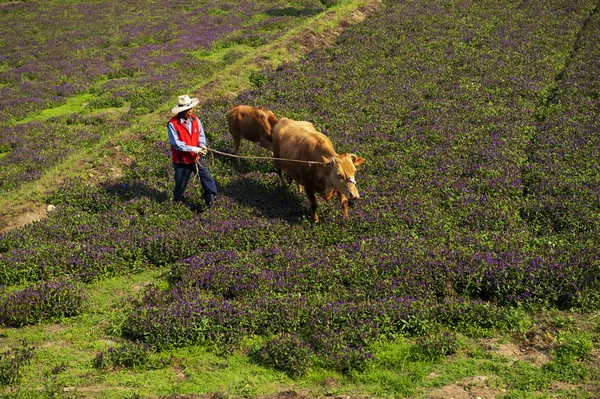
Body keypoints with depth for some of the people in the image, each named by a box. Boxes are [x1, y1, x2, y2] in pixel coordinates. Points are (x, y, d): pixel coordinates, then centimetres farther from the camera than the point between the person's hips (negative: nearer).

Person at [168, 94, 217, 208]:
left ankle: (209, 199, 3)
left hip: (196, 157, 4)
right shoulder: (173, 124, -20)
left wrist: (202, 145, -17)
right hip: (181, 160, -4)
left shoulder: (195, 119, -3)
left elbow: (201, 134, 4)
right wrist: (192, 149, -26)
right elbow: (176, 143, -22)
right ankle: (177, 200, 40)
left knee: (207, 177, -6)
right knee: (181, 182, 14)